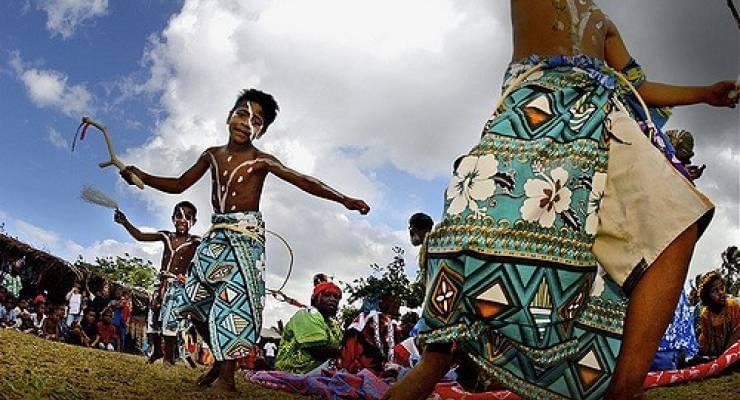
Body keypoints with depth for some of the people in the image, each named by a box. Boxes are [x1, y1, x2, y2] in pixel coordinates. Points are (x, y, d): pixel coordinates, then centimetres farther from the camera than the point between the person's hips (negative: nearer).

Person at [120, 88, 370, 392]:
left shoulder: (262, 161, -5)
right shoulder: (212, 155, 10)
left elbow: (305, 182, -11)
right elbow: (179, 185, 17)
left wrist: (343, 199, -22)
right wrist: (143, 177, 4)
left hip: (246, 234, -6)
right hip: (217, 234, 6)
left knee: (234, 297, -15)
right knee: (195, 298, 8)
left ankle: (227, 376, -7)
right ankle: (220, 359, 25)